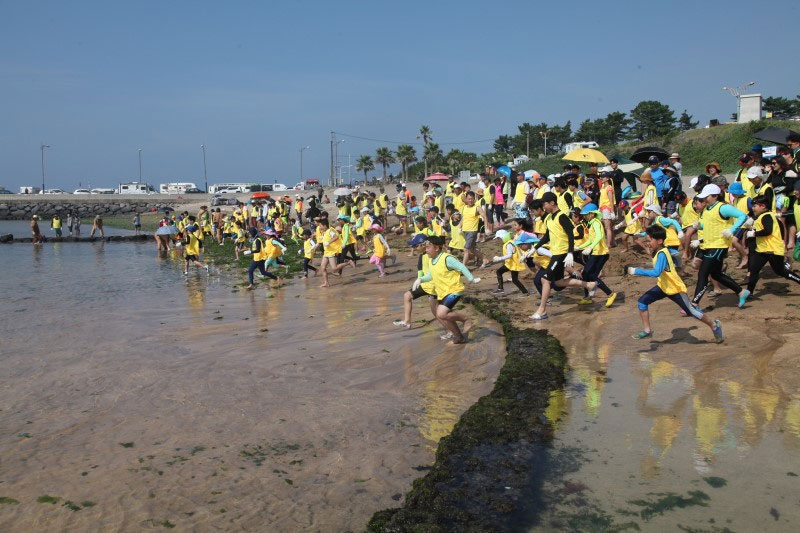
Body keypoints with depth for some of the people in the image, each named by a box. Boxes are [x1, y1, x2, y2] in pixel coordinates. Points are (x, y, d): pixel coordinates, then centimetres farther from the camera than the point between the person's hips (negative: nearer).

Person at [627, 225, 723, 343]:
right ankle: (647, 331, 3)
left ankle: (714, 325, 28)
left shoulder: (662, 254, -29)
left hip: (675, 289, -9)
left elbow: (656, 272, -42)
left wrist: (636, 271, -38)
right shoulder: (661, 250, -2)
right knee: (642, 301, -4)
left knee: (690, 311, 4)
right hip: (663, 286, 9)